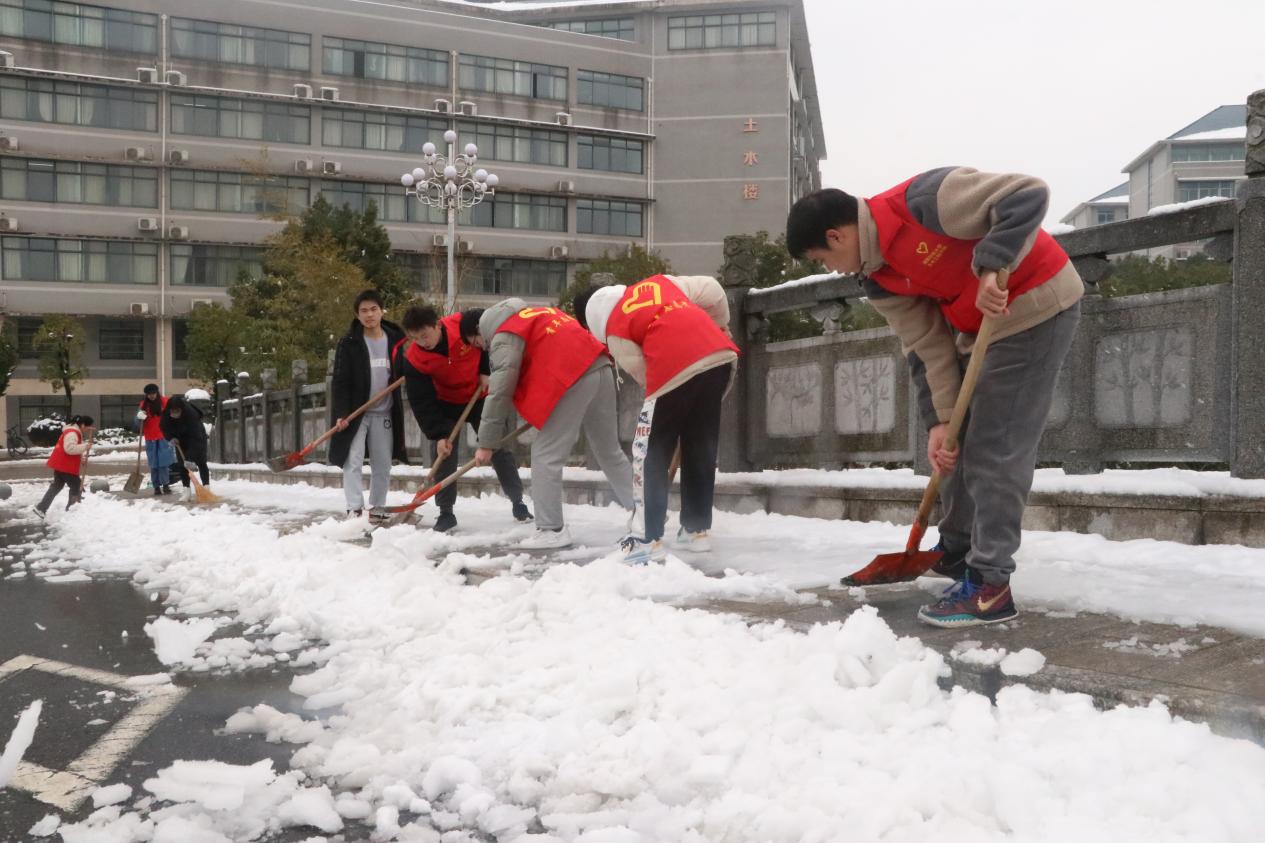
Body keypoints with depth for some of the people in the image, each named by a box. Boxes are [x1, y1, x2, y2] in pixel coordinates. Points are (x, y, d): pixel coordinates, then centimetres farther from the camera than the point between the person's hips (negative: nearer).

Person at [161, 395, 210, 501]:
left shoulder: (191, 414, -40)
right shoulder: (166, 415, -25)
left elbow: (195, 438, -43)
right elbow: (164, 427, -3)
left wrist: (190, 457, -48)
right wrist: (170, 438, -24)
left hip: (197, 436, -4)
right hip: (181, 440, 4)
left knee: (201, 462, -7)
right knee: (181, 464, -3)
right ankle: (187, 491, -1)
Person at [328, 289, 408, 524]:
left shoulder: (394, 340, 3)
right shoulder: (349, 343, -6)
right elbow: (340, 381, -8)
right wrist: (341, 413, -17)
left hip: (384, 413, 3)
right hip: (355, 412, -3)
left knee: (382, 465, 8)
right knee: (353, 461, -8)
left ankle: (377, 509, 20)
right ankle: (354, 509, -5)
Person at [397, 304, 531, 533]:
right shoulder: (413, 359, -25)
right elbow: (422, 403, -22)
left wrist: (486, 370, -13)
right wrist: (439, 434, -29)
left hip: (480, 397, 0)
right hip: (446, 404, 0)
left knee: (500, 447, 2)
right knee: (442, 453, -11)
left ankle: (517, 502, 15)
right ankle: (446, 512, 1)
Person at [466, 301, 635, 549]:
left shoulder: (503, 337, 0)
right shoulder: (528, 316, 27)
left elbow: (500, 391, -5)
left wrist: (487, 443, 0)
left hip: (574, 377, -9)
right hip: (599, 367, 9)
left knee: (546, 455, -1)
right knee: (610, 452, 18)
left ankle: (551, 530, 1)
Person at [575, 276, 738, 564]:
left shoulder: (614, 330, 11)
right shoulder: (659, 281, 25)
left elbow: (643, 372, 8)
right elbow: (712, 290, 20)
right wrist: (722, 326, 33)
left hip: (676, 370, -6)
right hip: (721, 356, 6)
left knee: (650, 454, 7)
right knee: (701, 449, 18)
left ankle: (648, 539, 5)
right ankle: (697, 530, 26)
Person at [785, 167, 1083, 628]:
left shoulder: (921, 201, -25)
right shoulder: (879, 281, 0)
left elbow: (1029, 195, -27)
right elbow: (928, 348, 0)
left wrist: (991, 268, -34)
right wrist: (939, 420, -8)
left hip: (1037, 305, -9)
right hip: (984, 324, 9)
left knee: (995, 449, -11)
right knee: (961, 443, 15)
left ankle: (990, 585, -6)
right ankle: (956, 550, 31)